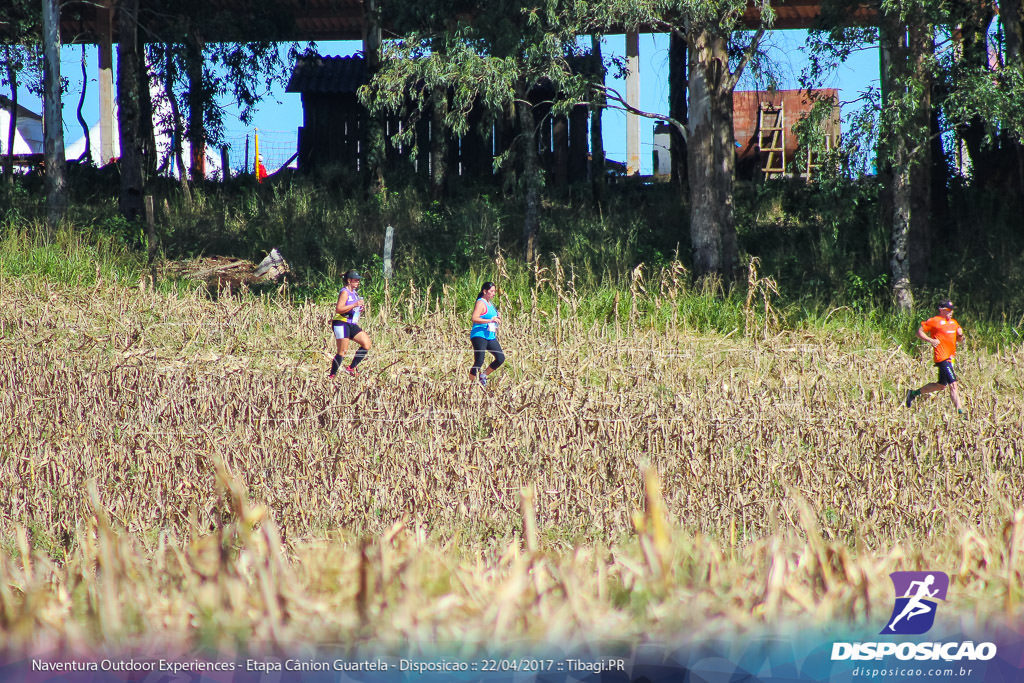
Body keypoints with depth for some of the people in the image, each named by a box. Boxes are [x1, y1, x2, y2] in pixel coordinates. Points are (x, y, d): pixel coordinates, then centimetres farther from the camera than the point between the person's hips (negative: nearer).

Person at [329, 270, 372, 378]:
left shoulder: (354, 293, 17)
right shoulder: (345, 292, -10)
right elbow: (339, 309, -22)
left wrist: (362, 309, 7)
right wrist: (355, 305, -25)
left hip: (352, 325, 9)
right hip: (341, 324, -9)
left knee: (367, 344, 0)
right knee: (342, 351, -11)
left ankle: (351, 368, 6)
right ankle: (331, 376, -4)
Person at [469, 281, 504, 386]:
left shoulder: (490, 304, 19)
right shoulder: (481, 303, -9)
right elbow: (474, 319, -21)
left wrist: (497, 318, 12)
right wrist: (490, 320, -28)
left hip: (490, 336, 9)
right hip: (479, 336, -9)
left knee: (501, 358, 2)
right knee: (479, 362, -12)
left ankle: (483, 375, 16)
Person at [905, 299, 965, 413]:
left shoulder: (954, 323, 18)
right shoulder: (934, 321, -5)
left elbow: (959, 339, 26)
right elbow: (919, 332, -2)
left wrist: (960, 335, 2)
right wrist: (931, 340, -16)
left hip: (951, 357, 9)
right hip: (942, 357, -9)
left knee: (941, 385, 17)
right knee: (953, 384, -14)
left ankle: (913, 393, 32)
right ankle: (959, 412, -14)